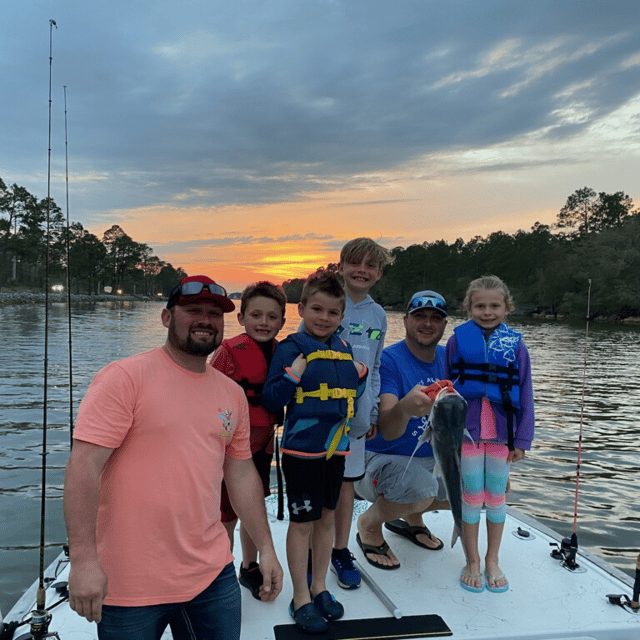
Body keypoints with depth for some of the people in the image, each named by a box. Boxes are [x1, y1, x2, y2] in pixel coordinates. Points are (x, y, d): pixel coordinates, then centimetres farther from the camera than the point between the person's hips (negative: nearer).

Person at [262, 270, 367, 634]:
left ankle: (320, 587, 35)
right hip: (302, 449, -6)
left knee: (327, 516, 17)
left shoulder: (343, 348, 7)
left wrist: (361, 374, 2)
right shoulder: (292, 348, -11)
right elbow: (272, 400, -15)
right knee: (302, 521, 6)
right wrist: (294, 371, -27)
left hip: (336, 446, 6)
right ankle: (301, 599, 23)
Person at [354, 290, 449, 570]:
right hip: (381, 457, -7)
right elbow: (387, 431, -30)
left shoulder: (446, 358, 2)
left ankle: (411, 517, 22)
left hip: (430, 458, 7)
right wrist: (406, 408, -53)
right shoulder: (388, 360, -20)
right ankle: (369, 524, 0)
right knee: (422, 490, -34)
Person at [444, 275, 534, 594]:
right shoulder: (457, 340, -1)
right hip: (466, 429, -1)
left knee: (497, 496, 12)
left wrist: (522, 440, 0)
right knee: (471, 496, 7)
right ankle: (472, 562, 23)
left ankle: (492, 561, 29)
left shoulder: (515, 345, 1)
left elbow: (525, 396, 3)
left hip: (501, 431, 1)